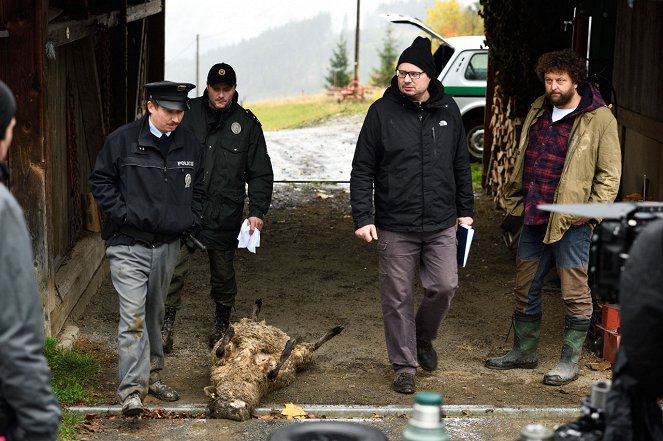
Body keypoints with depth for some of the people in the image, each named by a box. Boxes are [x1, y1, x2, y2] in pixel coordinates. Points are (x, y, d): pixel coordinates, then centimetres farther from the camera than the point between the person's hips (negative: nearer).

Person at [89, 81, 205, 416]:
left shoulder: (191, 145, 6)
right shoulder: (122, 140, -7)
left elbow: (198, 188, 19)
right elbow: (100, 180, -1)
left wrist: (190, 219, 5)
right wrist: (123, 214, -11)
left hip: (168, 244, 5)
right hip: (128, 245, -5)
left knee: (155, 313, 18)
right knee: (133, 316, -12)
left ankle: (151, 375, 31)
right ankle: (132, 389, -11)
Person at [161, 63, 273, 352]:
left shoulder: (247, 124, 5)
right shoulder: (188, 114, 3)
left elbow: (260, 173, 8)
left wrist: (257, 210, -1)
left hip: (225, 215, 1)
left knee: (223, 274, 11)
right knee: (174, 269, -7)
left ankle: (221, 328, 29)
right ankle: (167, 326, 2)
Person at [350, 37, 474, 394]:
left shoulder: (447, 110, 4)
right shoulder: (382, 111, -4)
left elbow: (461, 165, 14)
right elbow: (362, 170, -2)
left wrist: (465, 210, 13)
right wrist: (362, 217, -9)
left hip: (441, 225, 2)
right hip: (395, 227, -2)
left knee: (444, 287, 1)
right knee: (398, 298, 3)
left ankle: (423, 338, 30)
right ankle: (404, 365, 17)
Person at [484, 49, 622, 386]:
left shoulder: (599, 119, -9)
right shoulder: (539, 110, 11)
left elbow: (609, 175, -8)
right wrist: (515, 197, 16)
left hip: (570, 222, -7)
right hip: (533, 218, 7)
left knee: (574, 294, 2)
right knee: (525, 288, 15)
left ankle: (570, 362, 14)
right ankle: (524, 351, 30)